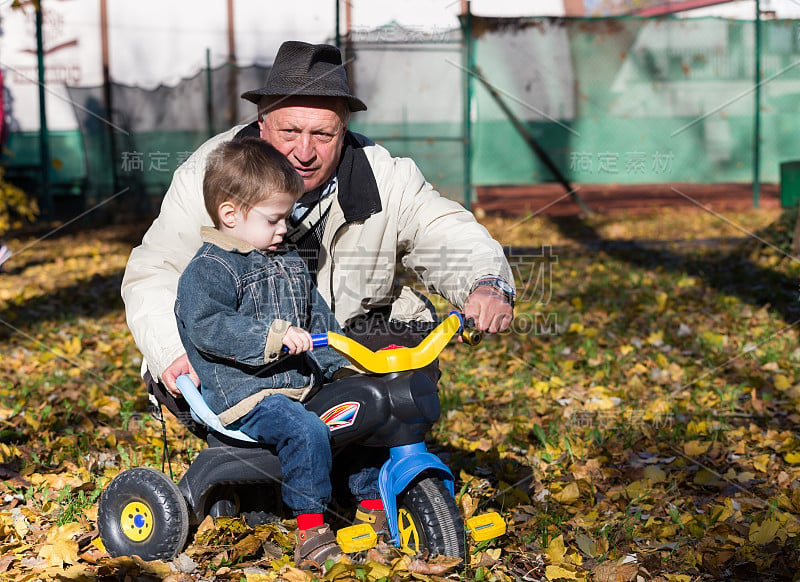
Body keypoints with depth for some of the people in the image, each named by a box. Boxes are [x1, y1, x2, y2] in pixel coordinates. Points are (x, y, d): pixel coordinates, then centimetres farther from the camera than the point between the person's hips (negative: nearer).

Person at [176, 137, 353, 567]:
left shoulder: (289, 263, 18)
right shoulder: (209, 270, -10)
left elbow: (317, 318, 25)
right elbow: (207, 326, -25)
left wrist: (342, 366, 14)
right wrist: (273, 336, -33)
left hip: (304, 386, 9)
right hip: (245, 395, -9)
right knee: (306, 431, -31)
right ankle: (310, 527, -20)